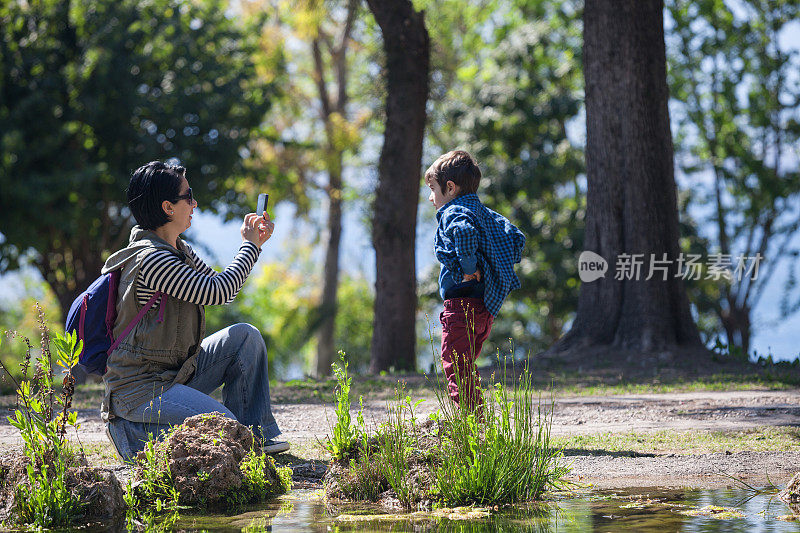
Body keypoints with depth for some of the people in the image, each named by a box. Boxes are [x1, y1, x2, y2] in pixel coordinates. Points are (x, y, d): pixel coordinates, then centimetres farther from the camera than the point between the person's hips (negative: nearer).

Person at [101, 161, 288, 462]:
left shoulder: (178, 251, 11)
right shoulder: (151, 259, -22)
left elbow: (224, 292, 20)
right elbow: (216, 292, -24)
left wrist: (252, 245, 8)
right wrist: (250, 246, -9)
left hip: (175, 373, 10)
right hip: (139, 389, -10)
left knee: (245, 336, 4)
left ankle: (256, 436, 7)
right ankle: (133, 433, -4)